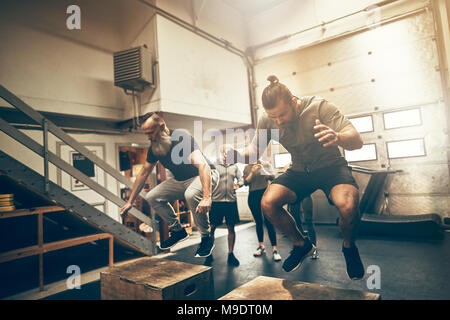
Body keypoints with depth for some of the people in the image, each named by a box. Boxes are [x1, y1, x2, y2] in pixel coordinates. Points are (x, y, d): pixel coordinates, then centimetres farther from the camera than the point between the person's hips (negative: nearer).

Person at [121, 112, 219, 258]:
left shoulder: (182, 137, -28)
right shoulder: (154, 148, -5)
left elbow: (202, 165, -40)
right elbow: (143, 173, 7)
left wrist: (206, 197, -52)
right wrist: (130, 201, 8)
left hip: (205, 176, -7)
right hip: (180, 180, 7)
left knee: (191, 194, -38)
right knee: (152, 197, -4)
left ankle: (206, 237, -15)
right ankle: (177, 231, 13)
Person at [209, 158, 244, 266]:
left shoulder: (234, 167, 13)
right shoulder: (214, 165, 2)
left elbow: (241, 179, 16)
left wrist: (238, 184, -4)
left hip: (231, 201, 3)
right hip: (216, 201, -3)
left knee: (231, 228, 8)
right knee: (211, 227, 2)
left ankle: (231, 254, 21)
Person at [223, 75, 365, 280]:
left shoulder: (318, 106, -21)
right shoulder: (267, 121, -11)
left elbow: (357, 141, -25)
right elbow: (253, 151, -2)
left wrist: (337, 137, -49)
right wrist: (236, 154, -26)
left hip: (330, 166, -3)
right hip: (299, 170, 4)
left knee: (348, 205, -33)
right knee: (268, 203, -19)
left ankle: (349, 247, 4)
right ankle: (302, 245, 9)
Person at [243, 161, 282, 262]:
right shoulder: (247, 168, 10)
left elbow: (272, 177, 0)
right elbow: (246, 182, 2)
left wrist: (266, 172, -17)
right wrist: (252, 172, -11)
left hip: (265, 194, -2)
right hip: (253, 196, 2)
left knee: (268, 222, -9)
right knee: (258, 222, 10)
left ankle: (274, 249, -6)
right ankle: (261, 246, 23)